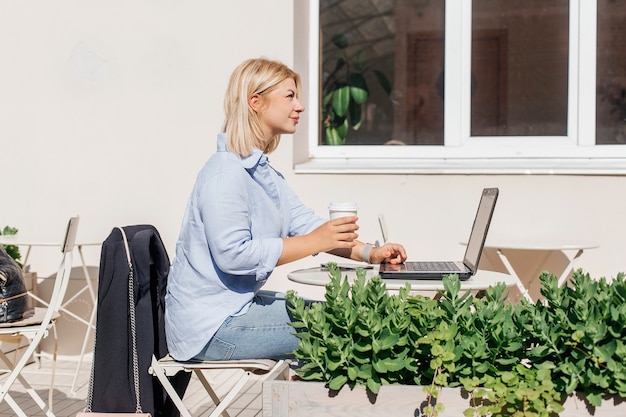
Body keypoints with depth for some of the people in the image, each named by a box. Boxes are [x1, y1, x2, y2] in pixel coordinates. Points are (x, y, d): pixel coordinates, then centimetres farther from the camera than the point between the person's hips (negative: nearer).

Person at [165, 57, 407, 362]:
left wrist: (370, 253, -5)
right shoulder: (225, 174, -18)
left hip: (241, 303, 10)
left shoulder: (263, 173, 16)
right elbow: (233, 254, -26)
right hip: (212, 325, -10)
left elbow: (304, 222, 8)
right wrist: (314, 242, -24)